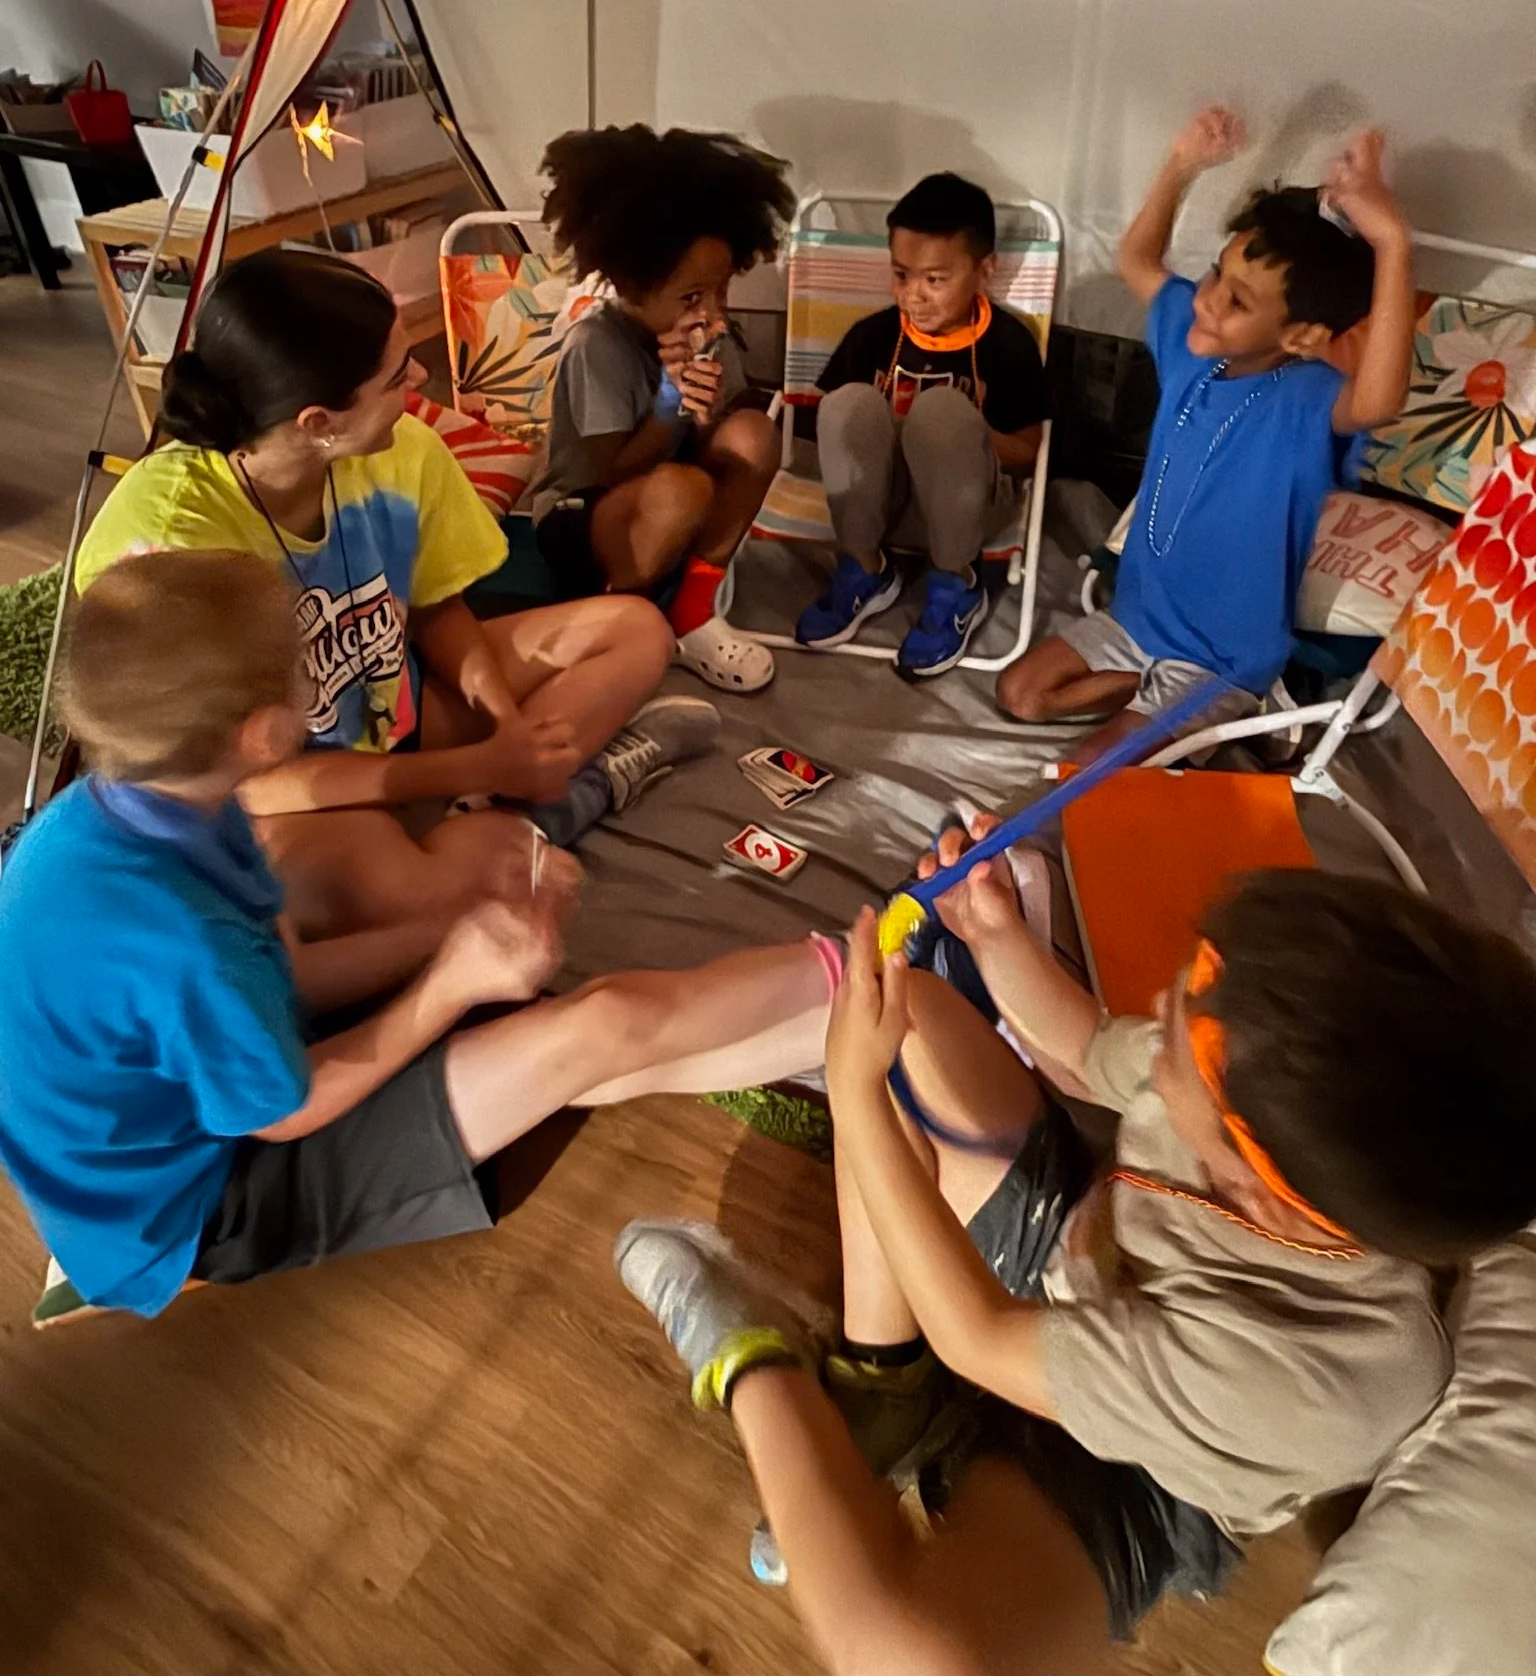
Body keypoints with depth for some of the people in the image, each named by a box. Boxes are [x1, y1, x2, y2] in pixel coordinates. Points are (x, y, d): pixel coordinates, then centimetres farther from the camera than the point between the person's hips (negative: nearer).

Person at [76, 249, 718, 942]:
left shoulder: (402, 450, -16)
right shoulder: (165, 537, -31)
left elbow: (438, 610, 1)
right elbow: (241, 776, -27)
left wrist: (510, 725, -17)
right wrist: (484, 766, -27)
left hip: (395, 708, 6)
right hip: (278, 792, -5)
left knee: (634, 629, -1)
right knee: (380, 888, -39)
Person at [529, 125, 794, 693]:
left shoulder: (708, 332, -4)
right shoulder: (597, 344, -22)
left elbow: (724, 451, -3)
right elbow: (615, 473, -21)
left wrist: (706, 412, -24)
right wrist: (672, 400, -29)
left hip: (663, 518, 6)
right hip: (580, 522, -6)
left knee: (754, 433, -20)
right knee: (680, 490, -38)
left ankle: (692, 614, -10)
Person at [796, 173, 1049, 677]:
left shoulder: (1009, 344, -7)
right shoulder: (872, 335, -3)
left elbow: (1026, 452, -3)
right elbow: (837, 422, 6)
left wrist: (964, 434, -21)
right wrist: (871, 438, -16)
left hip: (968, 504, -2)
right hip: (878, 498, 2)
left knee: (942, 407, -31)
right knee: (849, 400, -25)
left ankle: (956, 588, -15)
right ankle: (863, 572, -11)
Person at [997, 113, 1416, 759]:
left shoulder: (1307, 401, -27)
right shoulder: (1193, 342, -6)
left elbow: (1377, 402, -53)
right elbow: (1136, 259, 11)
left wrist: (1392, 244, -57)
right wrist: (1181, 167, -5)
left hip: (1223, 657, -7)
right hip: (1137, 613, 7)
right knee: (1020, 695, 7)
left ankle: (1211, 711, 16)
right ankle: (1155, 687, 18)